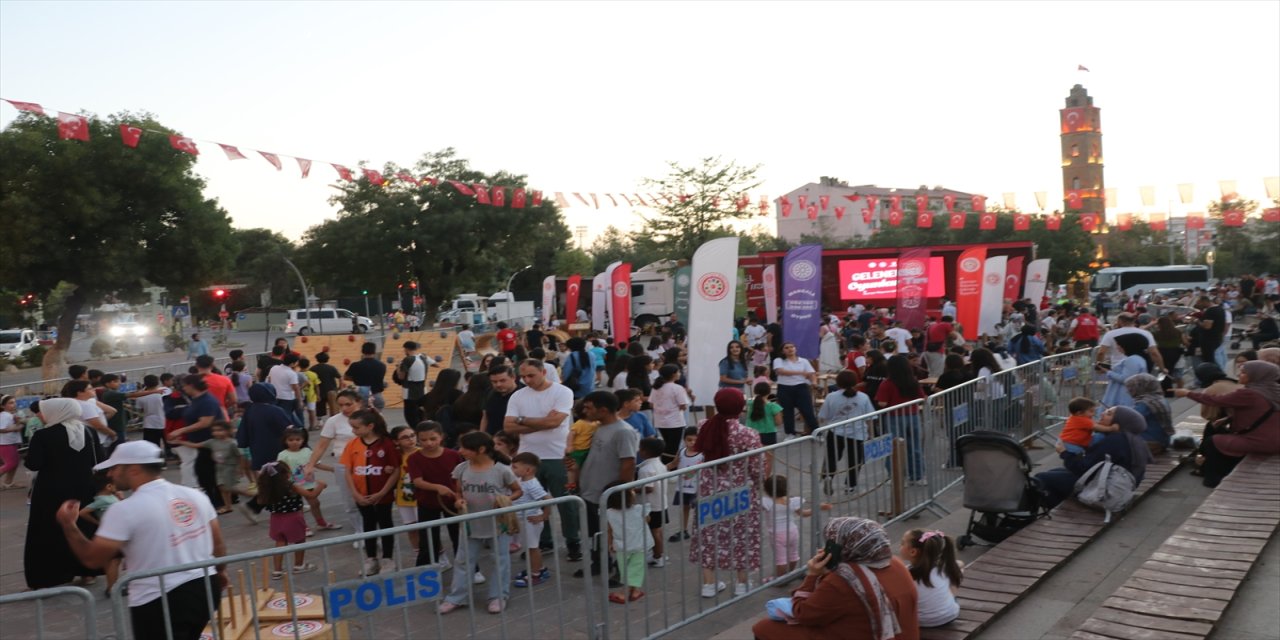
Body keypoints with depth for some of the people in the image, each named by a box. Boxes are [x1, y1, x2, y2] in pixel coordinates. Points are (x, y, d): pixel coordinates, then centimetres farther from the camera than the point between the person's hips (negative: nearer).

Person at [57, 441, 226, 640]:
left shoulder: (125, 510, -14)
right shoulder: (195, 496, 4)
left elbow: (92, 559, -11)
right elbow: (218, 543, 10)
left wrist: (68, 525, 3)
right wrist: (220, 571, 29)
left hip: (160, 602, -7)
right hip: (204, 589, 7)